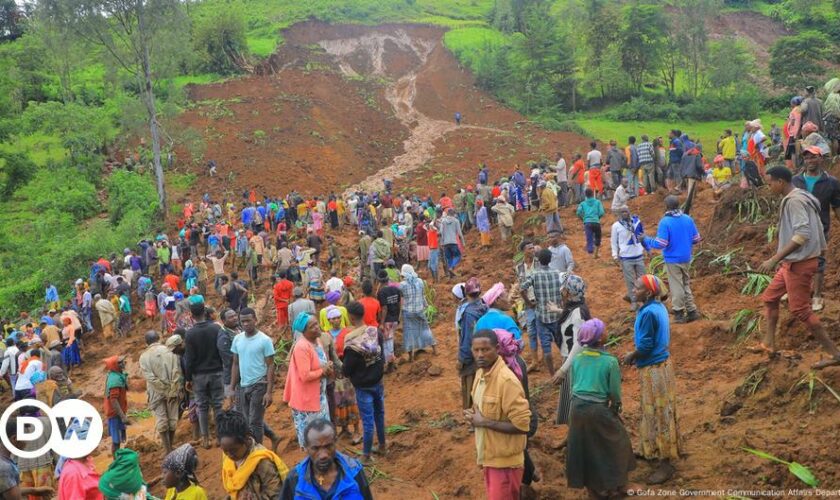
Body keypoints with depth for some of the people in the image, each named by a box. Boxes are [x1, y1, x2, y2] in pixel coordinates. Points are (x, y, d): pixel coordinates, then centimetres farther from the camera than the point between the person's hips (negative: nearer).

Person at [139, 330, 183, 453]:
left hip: (157, 393, -1)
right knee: (172, 419, 12)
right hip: (173, 391, 1)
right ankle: (170, 447, 22)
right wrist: (173, 390, -4)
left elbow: (150, 377, -11)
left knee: (161, 422, 4)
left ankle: (168, 451, 2)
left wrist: (164, 390, -8)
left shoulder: (144, 356, -3)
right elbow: (177, 372, -8)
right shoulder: (169, 351, -2)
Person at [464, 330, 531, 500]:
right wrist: (474, 416, -1)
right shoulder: (481, 372, 3)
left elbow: (522, 425, -26)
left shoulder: (507, 381, -25)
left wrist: (484, 422, -22)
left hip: (504, 460, -9)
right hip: (489, 455, 9)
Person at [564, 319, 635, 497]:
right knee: (613, 445, 17)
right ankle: (614, 488, 26)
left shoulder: (576, 358, -1)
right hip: (599, 410, -5)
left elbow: (573, 385, 8)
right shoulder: (610, 361, -16)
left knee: (585, 447, 20)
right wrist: (615, 409, 11)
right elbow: (615, 393, -8)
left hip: (577, 408, 5)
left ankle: (593, 488, 33)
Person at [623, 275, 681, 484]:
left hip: (653, 369, -10)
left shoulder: (648, 313, -25)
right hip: (660, 363, 10)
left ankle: (665, 465, 10)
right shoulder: (658, 307, 4)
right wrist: (636, 354, 12)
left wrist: (630, 357, -5)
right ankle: (657, 452, 35)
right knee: (656, 412, 21)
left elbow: (645, 346, -22)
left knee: (659, 414, 0)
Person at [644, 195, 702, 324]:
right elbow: (696, 239, 5)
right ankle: (691, 311, 22)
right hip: (686, 259, 5)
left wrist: (646, 240, -6)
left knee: (677, 287, 5)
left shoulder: (665, 222, -18)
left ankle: (679, 313, 12)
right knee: (686, 284, 19)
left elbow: (660, 244, -21)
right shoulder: (688, 219, -1)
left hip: (673, 260, -5)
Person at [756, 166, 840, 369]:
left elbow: (802, 234, -28)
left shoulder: (794, 200, -19)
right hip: (794, 262, 10)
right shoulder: (798, 198, 11)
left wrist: (775, 259, -28)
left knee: (800, 310, -4)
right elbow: (813, 230, 17)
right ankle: (769, 344, 23)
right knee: (769, 297, 17)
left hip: (799, 263, -10)